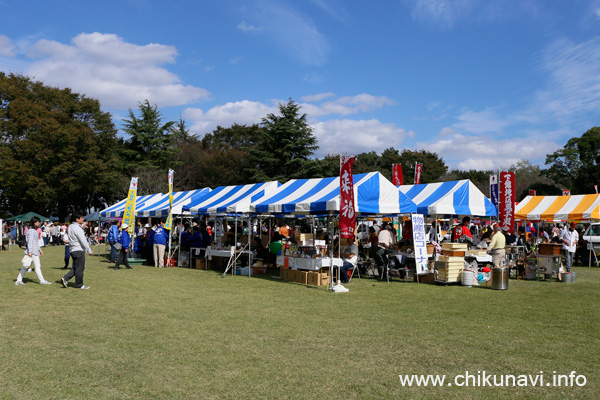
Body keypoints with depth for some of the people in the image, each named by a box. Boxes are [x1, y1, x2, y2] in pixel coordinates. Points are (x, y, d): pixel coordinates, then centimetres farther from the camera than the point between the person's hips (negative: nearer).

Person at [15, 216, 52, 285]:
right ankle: (42, 281, 3)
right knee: (37, 266, -3)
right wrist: (30, 251, -25)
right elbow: (30, 241, -20)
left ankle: (18, 280, 14)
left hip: (35, 251, 10)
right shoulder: (31, 231, -13)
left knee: (25, 266, 11)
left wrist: (39, 249, 27)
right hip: (33, 252, -10)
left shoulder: (34, 230, 17)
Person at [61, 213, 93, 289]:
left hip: (73, 250, 9)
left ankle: (65, 279, 10)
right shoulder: (77, 228, -18)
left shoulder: (70, 226, 12)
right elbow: (83, 241, -18)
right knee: (79, 268, 1)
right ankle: (79, 285, 10)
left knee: (75, 267, 19)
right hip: (79, 250, -9)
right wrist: (90, 251, -11)